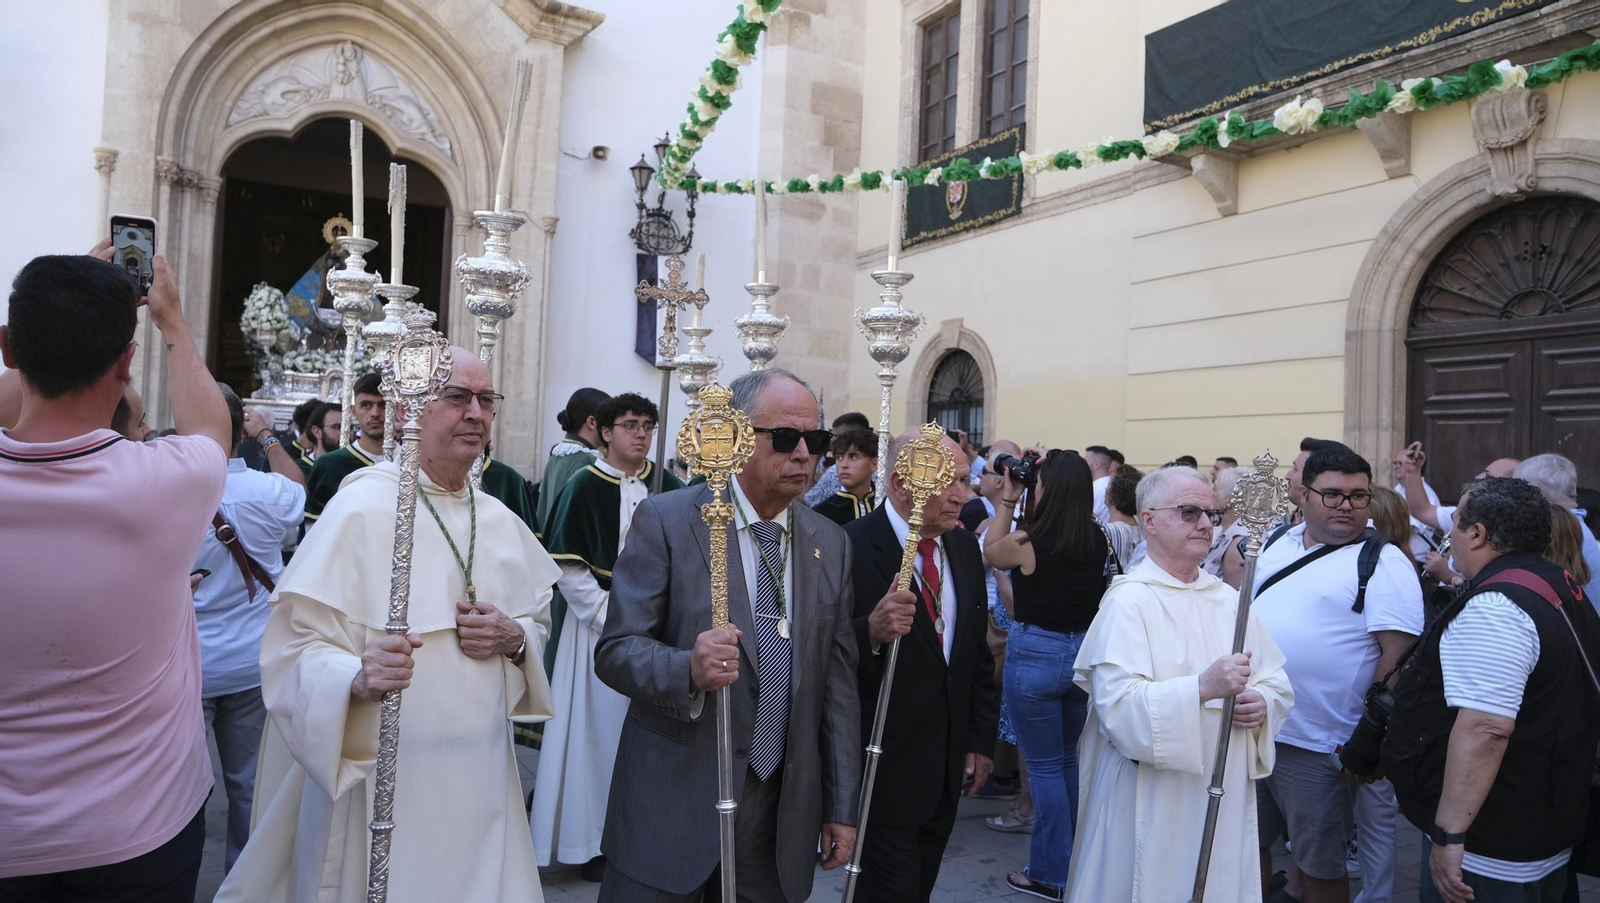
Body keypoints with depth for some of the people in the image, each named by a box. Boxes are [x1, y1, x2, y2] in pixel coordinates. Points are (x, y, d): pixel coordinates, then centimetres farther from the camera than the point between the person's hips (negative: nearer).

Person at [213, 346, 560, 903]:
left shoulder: (501, 521, 5)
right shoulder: (362, 506, -12)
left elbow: (539, 619, 15)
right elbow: (295, 642, -14)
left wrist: (514, 638, -7)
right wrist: (358, 676, -34)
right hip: (383, 779, -5)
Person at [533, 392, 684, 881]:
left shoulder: (669, 487, 5)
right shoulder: (585, 487, -5)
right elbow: (568, 567, -7)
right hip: (598, 627, -3)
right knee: (600, 728, 4)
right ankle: (592, 840, 17)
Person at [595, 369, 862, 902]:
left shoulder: (831, 543, 5)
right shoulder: (667, 519, -8)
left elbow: (838, 680, 7)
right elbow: (616, 649, -11)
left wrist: (842, 807, 8)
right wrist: (689, 670, -32)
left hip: (784, 812, 4)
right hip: (674, 799, -3)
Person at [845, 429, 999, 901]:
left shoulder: (965, 547, 5)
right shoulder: (851, 547, -17)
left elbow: (978, 653, 12)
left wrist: (981, 739, 10)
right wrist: (871, 631, -36)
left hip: (948, 766, 7)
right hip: (885, 767, -6)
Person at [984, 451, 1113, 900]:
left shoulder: (1028, 543, -16)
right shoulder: (1097, 540, -3)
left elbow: (990, 551, 4)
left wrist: (1009, 498, 2)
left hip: (1037, 655, -6)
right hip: (1085, 654, 6)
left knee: (1044, 766, 6)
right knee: (1071, 760, 21)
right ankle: (1078, 863, 33)